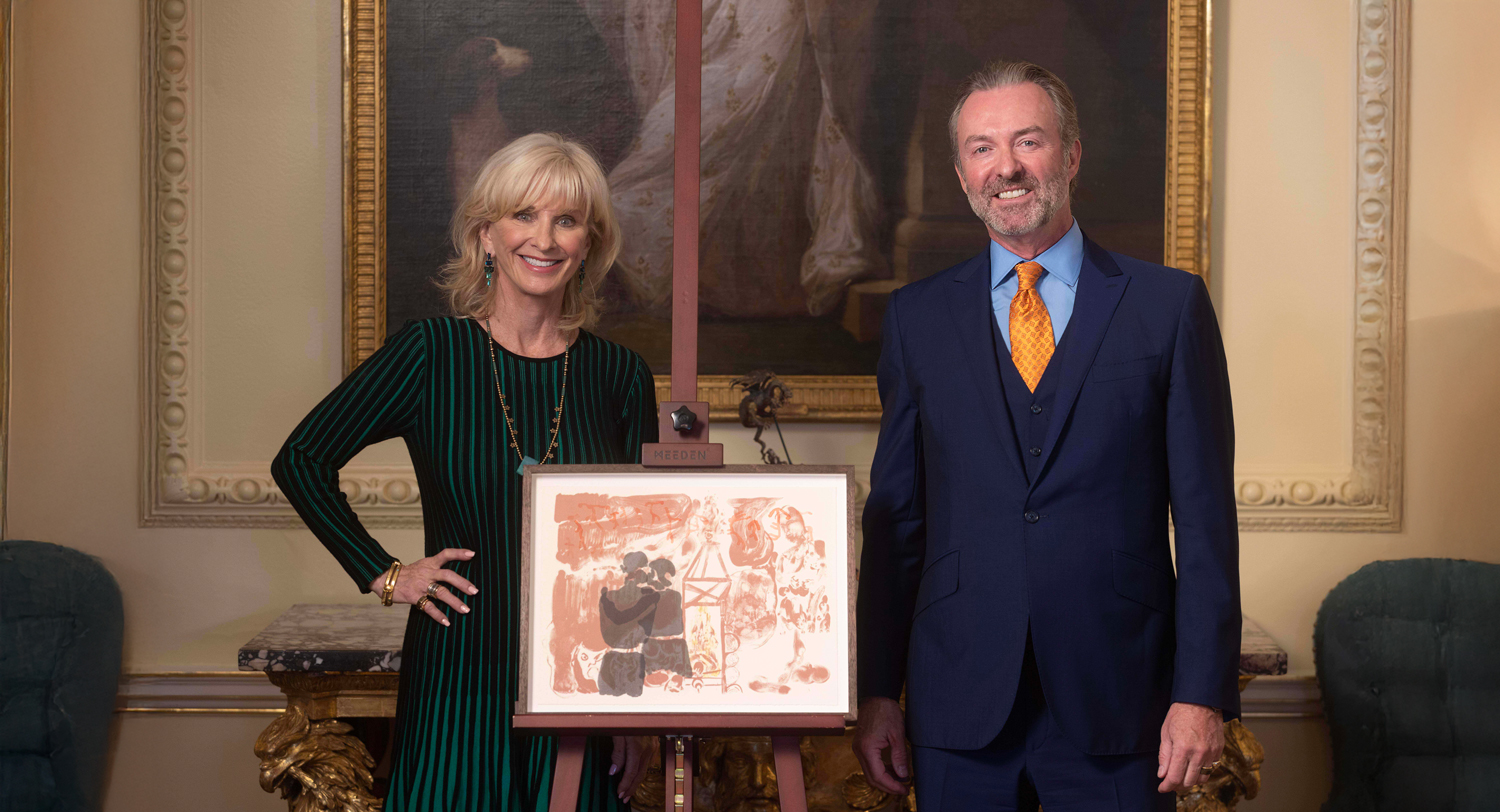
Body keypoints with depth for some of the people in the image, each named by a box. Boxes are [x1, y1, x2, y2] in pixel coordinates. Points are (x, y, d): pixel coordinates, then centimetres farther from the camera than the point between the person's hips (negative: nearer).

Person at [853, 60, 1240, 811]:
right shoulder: (917, 318, 7)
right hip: (960, 706, 2)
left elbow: (1205, 512, -1)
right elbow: (894, 516, 8)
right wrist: (877, 692, 4)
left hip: (1116, 699, -1)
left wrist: (1203, 694, -6)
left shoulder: (1169, 305, 2)